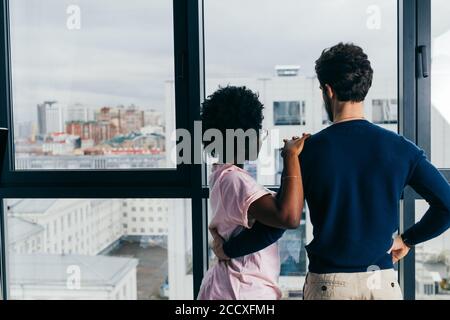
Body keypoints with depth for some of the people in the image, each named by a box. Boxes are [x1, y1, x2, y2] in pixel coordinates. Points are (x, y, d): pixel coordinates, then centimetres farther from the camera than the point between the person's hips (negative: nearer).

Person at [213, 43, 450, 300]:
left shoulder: (309, 150, -10)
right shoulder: (400, 148, -5)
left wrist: (227, 250, 6)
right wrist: (408, 239, 8)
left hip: (328, 285, -1)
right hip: (383, 283, 2)